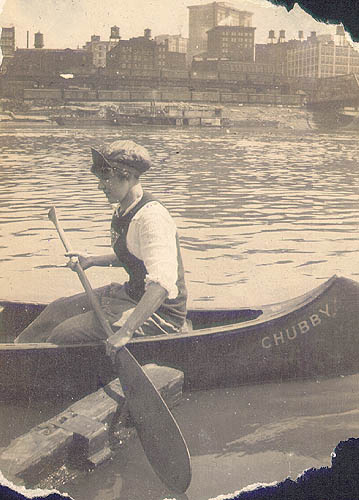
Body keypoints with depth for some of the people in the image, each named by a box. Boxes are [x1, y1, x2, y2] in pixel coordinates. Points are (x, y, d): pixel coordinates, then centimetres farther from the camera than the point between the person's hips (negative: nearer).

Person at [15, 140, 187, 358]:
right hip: (131, 293, 10)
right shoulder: (124, 210, 6)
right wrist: (92, 260, 19)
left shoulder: (151, 217, -26)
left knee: (65, 335, -15)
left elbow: (162, 283, -36)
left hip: (160, 314, -10)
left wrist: (126, 331, -41)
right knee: (59, 309, 13)